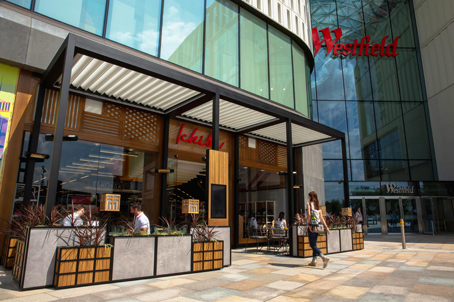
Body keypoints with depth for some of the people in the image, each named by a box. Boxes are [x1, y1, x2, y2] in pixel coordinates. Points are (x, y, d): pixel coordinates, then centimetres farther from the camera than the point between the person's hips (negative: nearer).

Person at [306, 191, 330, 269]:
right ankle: (314, 261, 18)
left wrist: (309, 225, -15)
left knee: (312, 245, -3)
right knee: (314, 243, 16)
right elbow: (321, 217, 9)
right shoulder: (318, 205, 13)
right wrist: (326, 226, 9)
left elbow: (309, 215, -15)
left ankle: (324, 257, -21)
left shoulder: (309, 204, -5)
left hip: (312, 225, -7)